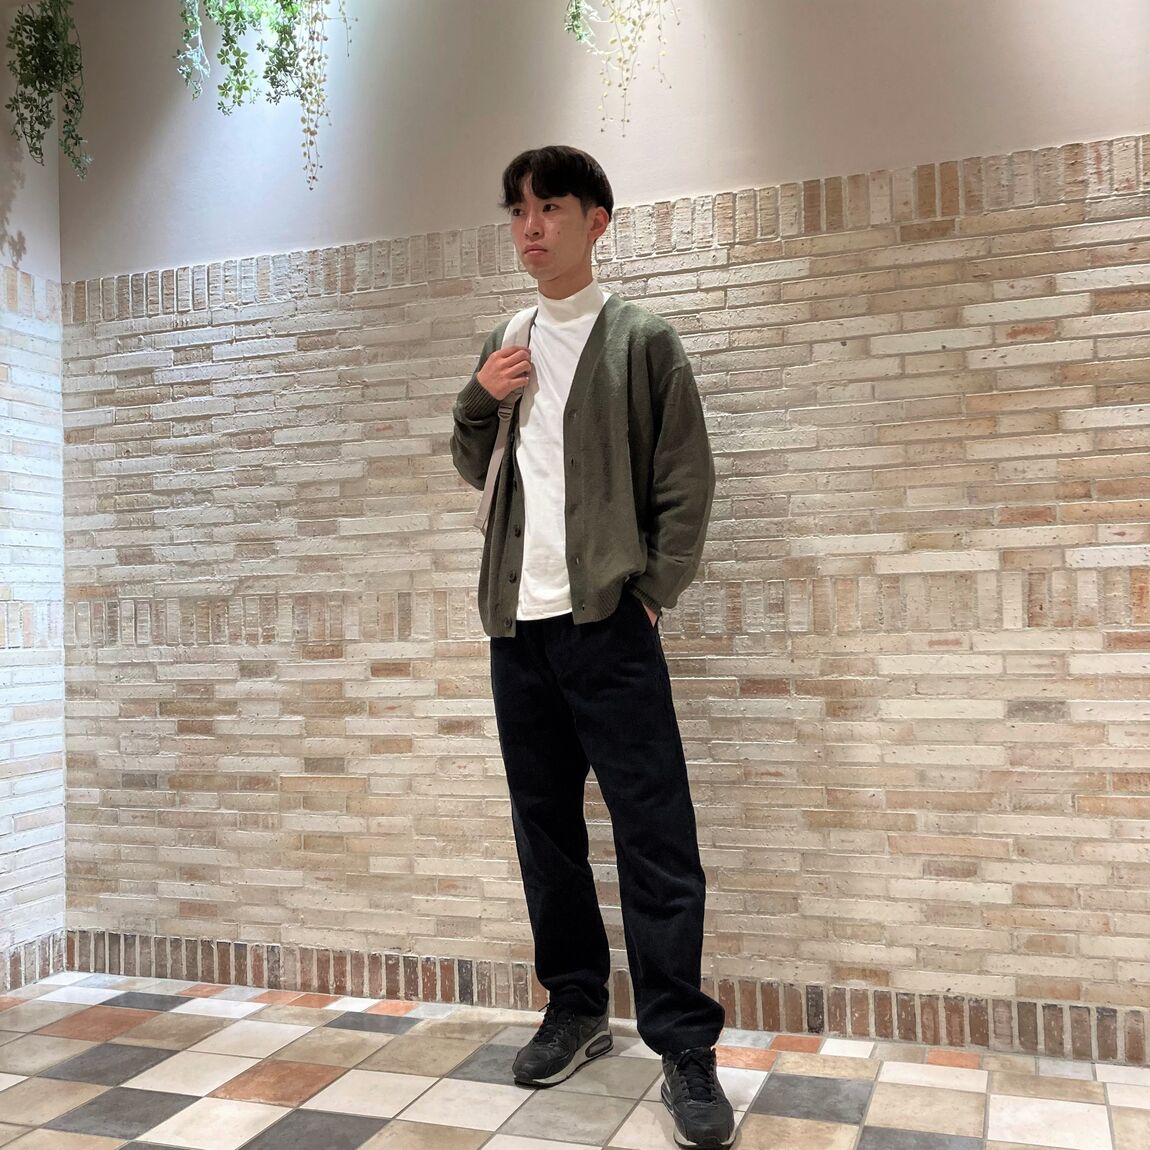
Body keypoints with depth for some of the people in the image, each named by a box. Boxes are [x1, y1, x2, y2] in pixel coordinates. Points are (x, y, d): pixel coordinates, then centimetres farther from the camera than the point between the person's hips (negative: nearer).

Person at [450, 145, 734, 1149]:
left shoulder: (642, 342, 1)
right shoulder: (506, 349, 15)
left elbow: (687, 483, -2)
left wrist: (652, 595, -9)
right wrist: (479, 401, 1)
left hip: (607, 624, -5)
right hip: (519, 625, 6)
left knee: (656, 839, -5)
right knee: (546, 828, 12)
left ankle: (685, 1048, 5)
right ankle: (577, 1011, 27)